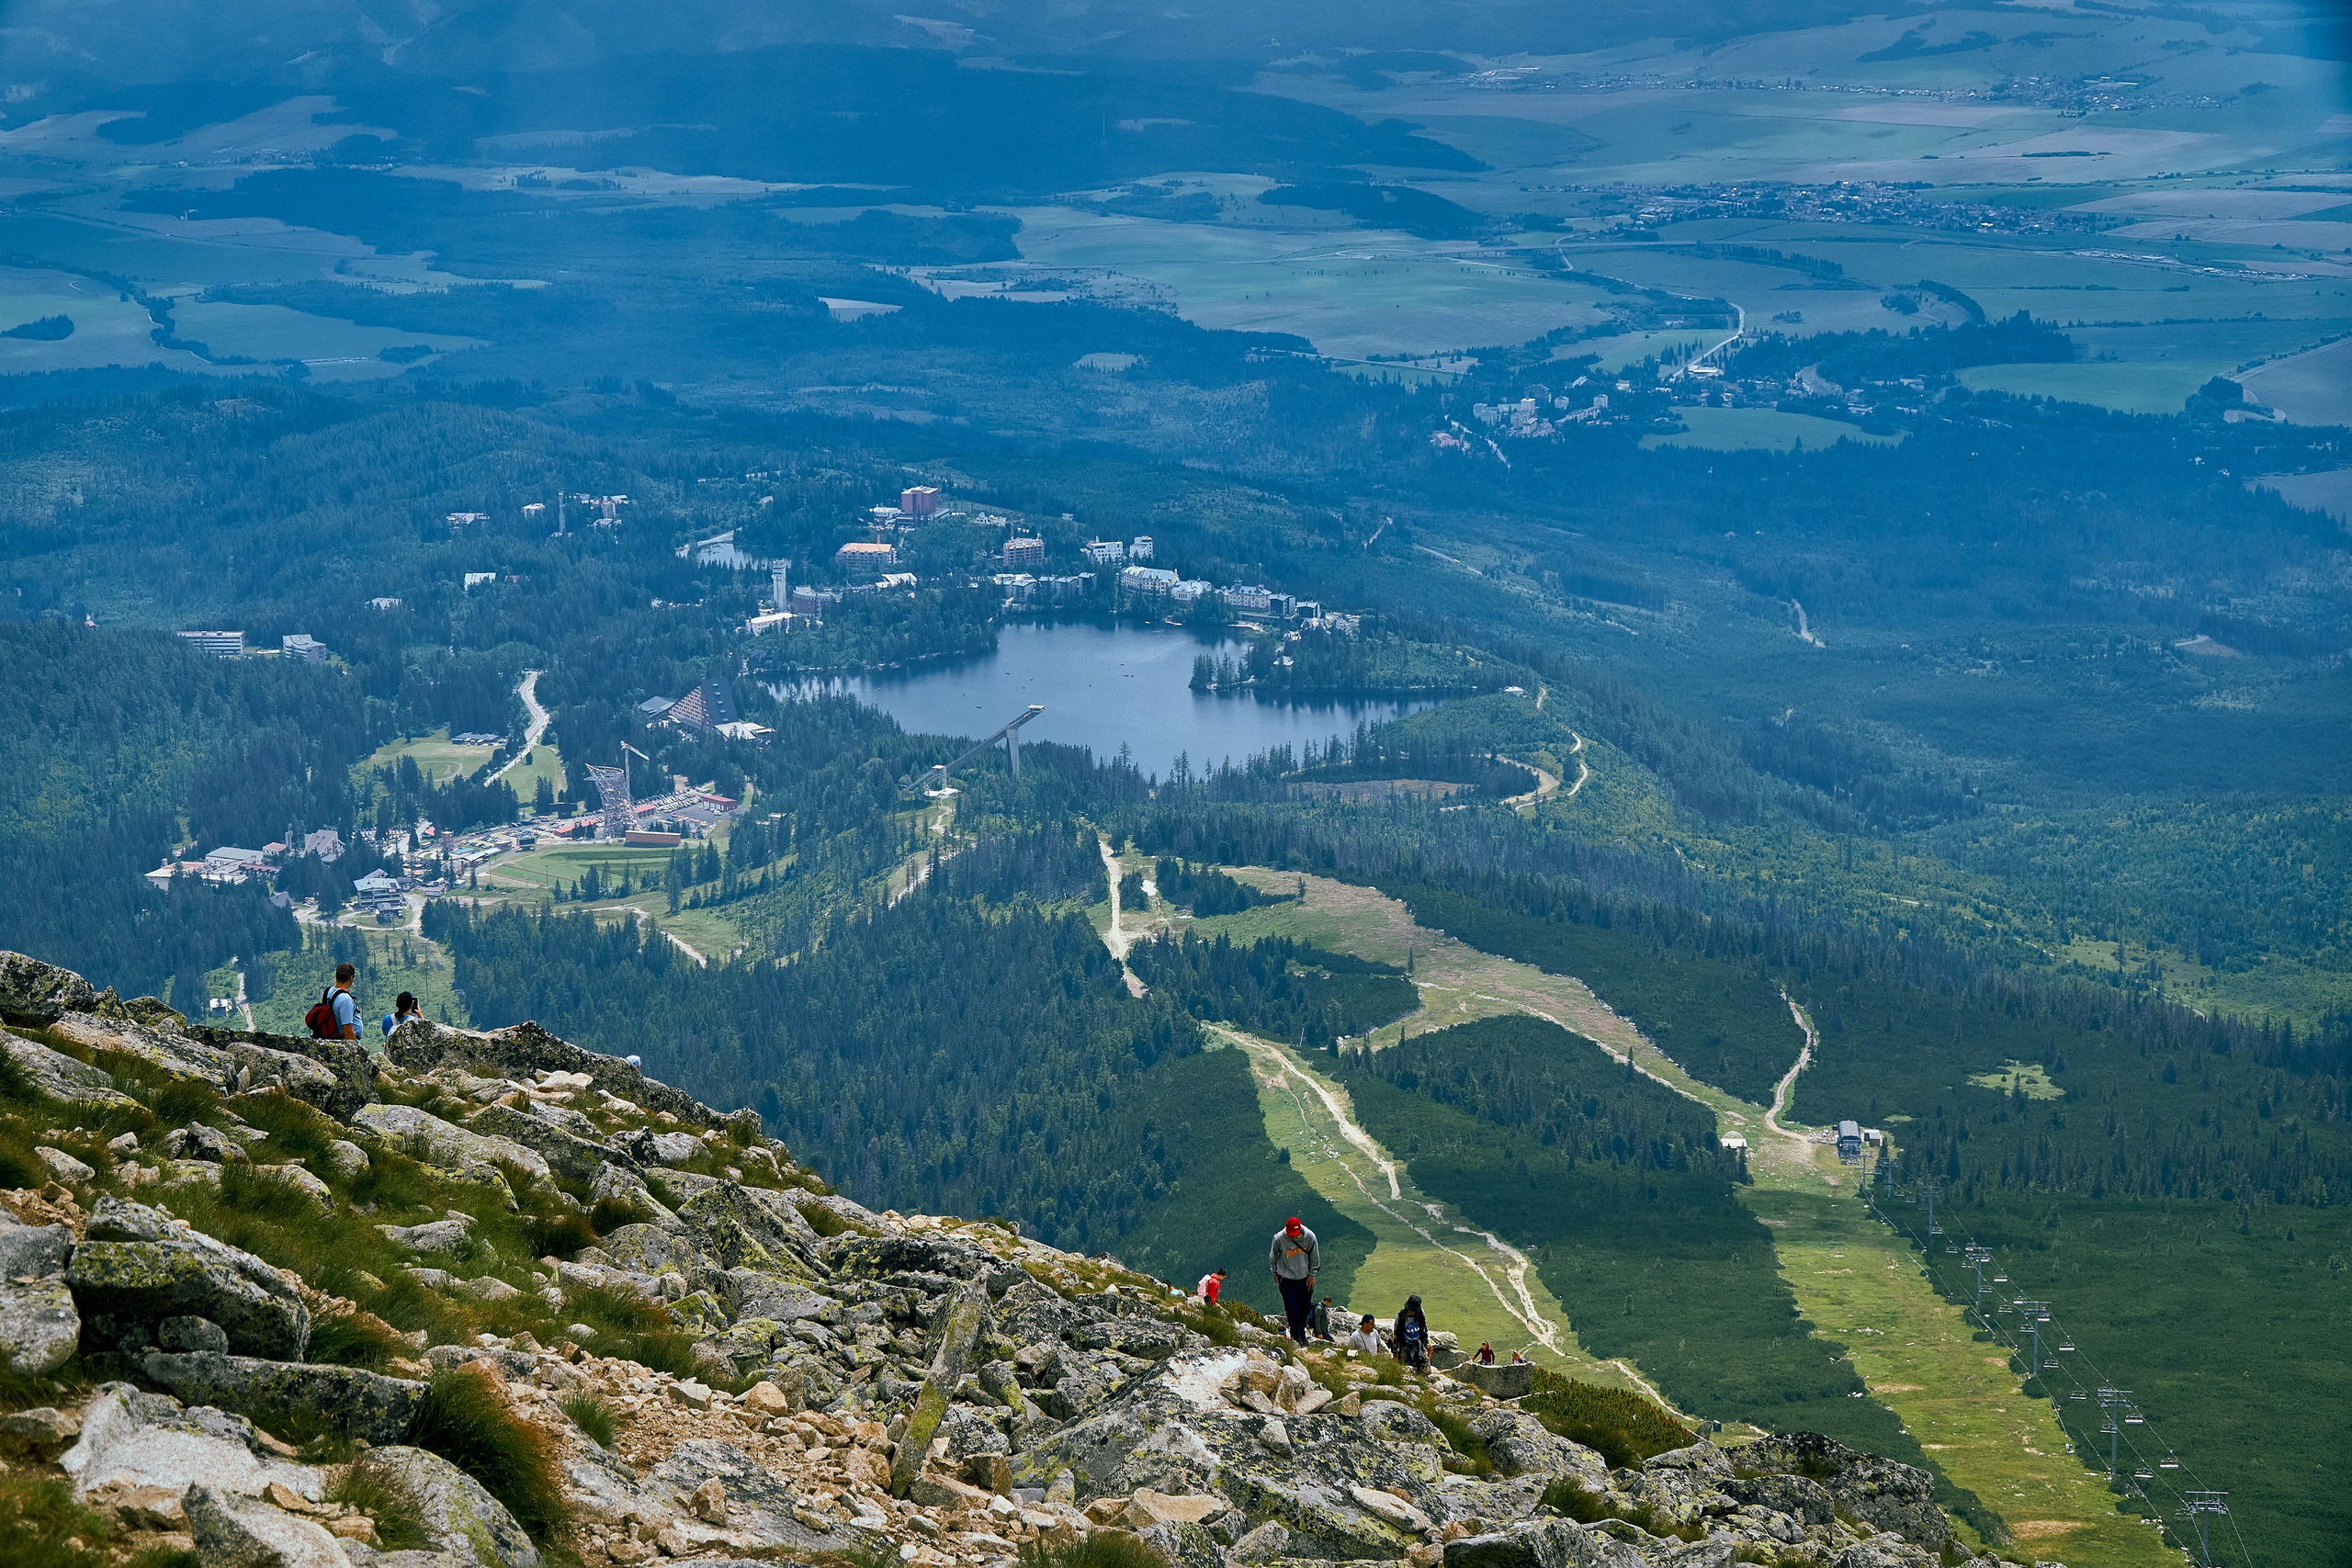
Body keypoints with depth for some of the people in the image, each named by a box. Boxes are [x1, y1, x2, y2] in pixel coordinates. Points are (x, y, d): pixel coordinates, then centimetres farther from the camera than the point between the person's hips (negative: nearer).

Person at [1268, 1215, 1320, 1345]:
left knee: (1305, 1306, 10)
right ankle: (1296, 1336, 11)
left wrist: (1312, 1275, 4)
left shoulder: (1310, 1237, -19)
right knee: (1291, 1307, -6)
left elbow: (1314, 1257, -2)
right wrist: (1275, 1272, 10)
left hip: (1305, 1277, 2)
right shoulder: (1279, 1238, -23)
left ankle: (1302, 1331, 31)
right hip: (1286, 1278, -2)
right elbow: (1273, 1257, -1)